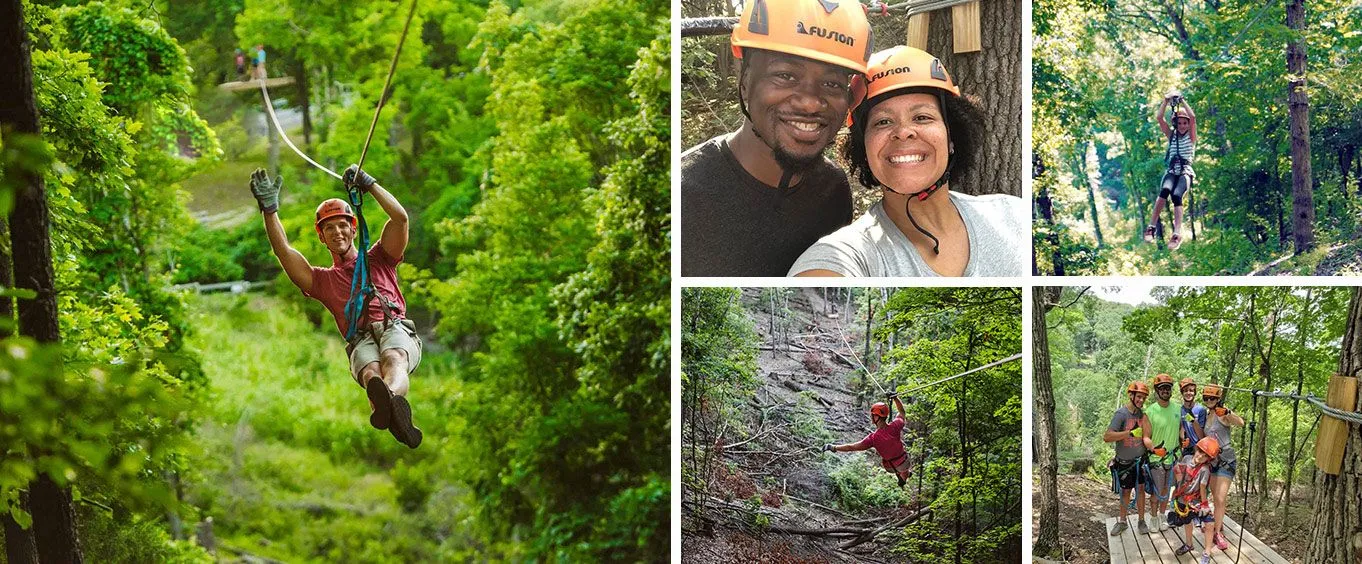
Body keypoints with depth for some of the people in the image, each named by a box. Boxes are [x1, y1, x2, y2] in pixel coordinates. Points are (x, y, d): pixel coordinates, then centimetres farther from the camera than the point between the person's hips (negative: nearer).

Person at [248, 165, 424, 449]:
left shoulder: (378, 260, 31)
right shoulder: (322, 279, 33)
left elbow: (400, 216, 18)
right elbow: (283, 251, 19)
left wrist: (368, 183, 17)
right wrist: (270, 208, 11)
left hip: (396, 328, 0)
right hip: (360, 340, 0)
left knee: (393, 359, -38)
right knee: (371, 372, -38)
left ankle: (391, 396, -73)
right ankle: (389, 410, -74)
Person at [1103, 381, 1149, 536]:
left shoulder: (1143, 414, 0)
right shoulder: (1121, 413, -17)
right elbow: (1107, 437, -27)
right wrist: (1130, 433, -31)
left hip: (1140, 459, 3)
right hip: (1124, 462, -3)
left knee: (1140, 489, 5)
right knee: (1125, 491, 9)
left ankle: (1141, 521, 17)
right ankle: (1122, 521, 24)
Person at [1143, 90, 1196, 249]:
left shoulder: (1191, 136, 11)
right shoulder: (1171, 135, 18)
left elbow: (1193, 117, -5)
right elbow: (1159, 118, 7)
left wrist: (1182, 100, -1)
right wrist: (1166, 101, -2)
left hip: (1186, 173, -2)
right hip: (1172, 172, 2)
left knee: (1176, 195, -31)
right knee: (1164, 191, -31)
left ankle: (1177, 233, -42)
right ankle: (1151, 227, -34)